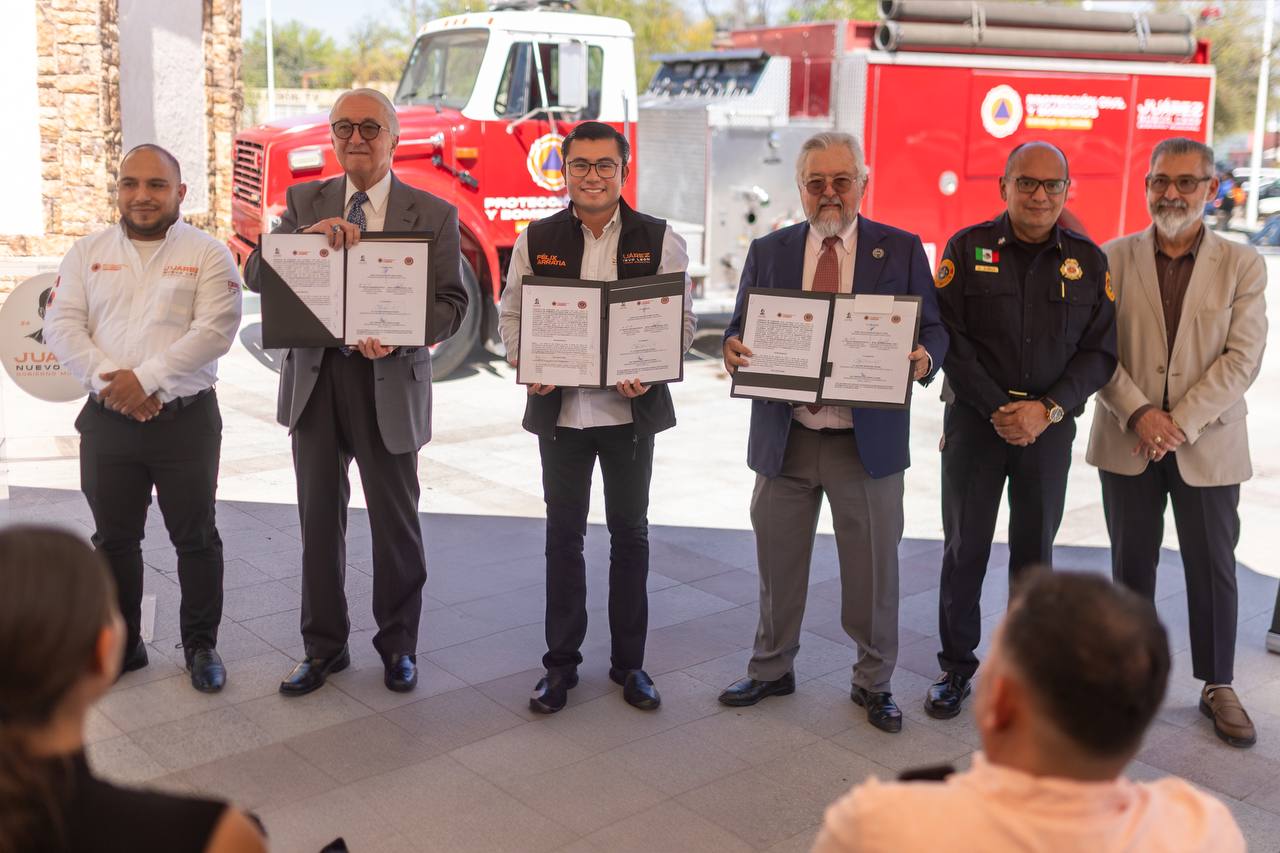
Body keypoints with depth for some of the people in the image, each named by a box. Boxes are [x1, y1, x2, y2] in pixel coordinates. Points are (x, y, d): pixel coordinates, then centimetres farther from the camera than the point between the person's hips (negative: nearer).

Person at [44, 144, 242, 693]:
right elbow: (62, 325, 1)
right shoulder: (88, 253, 9)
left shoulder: (208, 255, -1)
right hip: (107, 420, 3)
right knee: (114, 539, 12)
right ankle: (122, 645, 27)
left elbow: (213, 331, -13)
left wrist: (146, 379, -20)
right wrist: (107, 380, -15)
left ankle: (201, 645, 21)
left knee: (195, 538, 6)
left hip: (185, 419, -3)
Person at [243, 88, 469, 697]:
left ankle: (398, 646, 27)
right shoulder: (305, 202, 7)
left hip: (389, 381, -2)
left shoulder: (434, 214, 0)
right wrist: (307, 234, -21)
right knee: (319, 519, 10)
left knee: (395, 523, 8)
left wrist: (398, 335, -23)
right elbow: (256, 274, -2)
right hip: (315, 377, 2)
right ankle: (323, 647, 26)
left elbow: (451, 304, -4)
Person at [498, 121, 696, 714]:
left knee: (630, 532, 10)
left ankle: (628, 661, 24)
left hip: (631, 408, 0)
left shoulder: (659, 240, 0)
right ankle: (561, 663, 21)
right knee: (563, 534, 8)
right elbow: (511, 312, 7)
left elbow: (683, 319, 0)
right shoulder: (536, 240, 3)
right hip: (560, 407, 1)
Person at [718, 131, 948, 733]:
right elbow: (740, 329, 7)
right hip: (784, 436, 2)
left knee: (873, 570, 7)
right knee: (778, 564, 13)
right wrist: (734, 349, -16)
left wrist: (924, 358, -21)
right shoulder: (768, 252, 8)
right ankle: (771, 670, 32)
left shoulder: (901, 251, 2)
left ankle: (873, 682, 26)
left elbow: (932, 330, 2)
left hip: (869, 440, -2)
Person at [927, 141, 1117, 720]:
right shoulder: (968, 248, -1)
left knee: (1035, 550, 9)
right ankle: (957, 666, 18)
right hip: (974, 421, -1)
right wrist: (997, 410, -13)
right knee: (964, 548, 5)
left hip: (1049, 427, 1)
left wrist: (1047, 409, -12)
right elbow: (948, 338, -6)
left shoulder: (1089, 260, 4)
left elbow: (1100, 352, 1)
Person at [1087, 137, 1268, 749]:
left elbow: (1243, 358, -7)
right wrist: (1139, 413, -15)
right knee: (1131, 562, 10)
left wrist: (1180, 423, -15)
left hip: (1208, 444, 0)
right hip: (1128, 440, 1)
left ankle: (1218, 686, 22)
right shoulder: (1115, 258, 1)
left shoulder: (1242, 266, 0)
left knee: (1213, 568, 7)